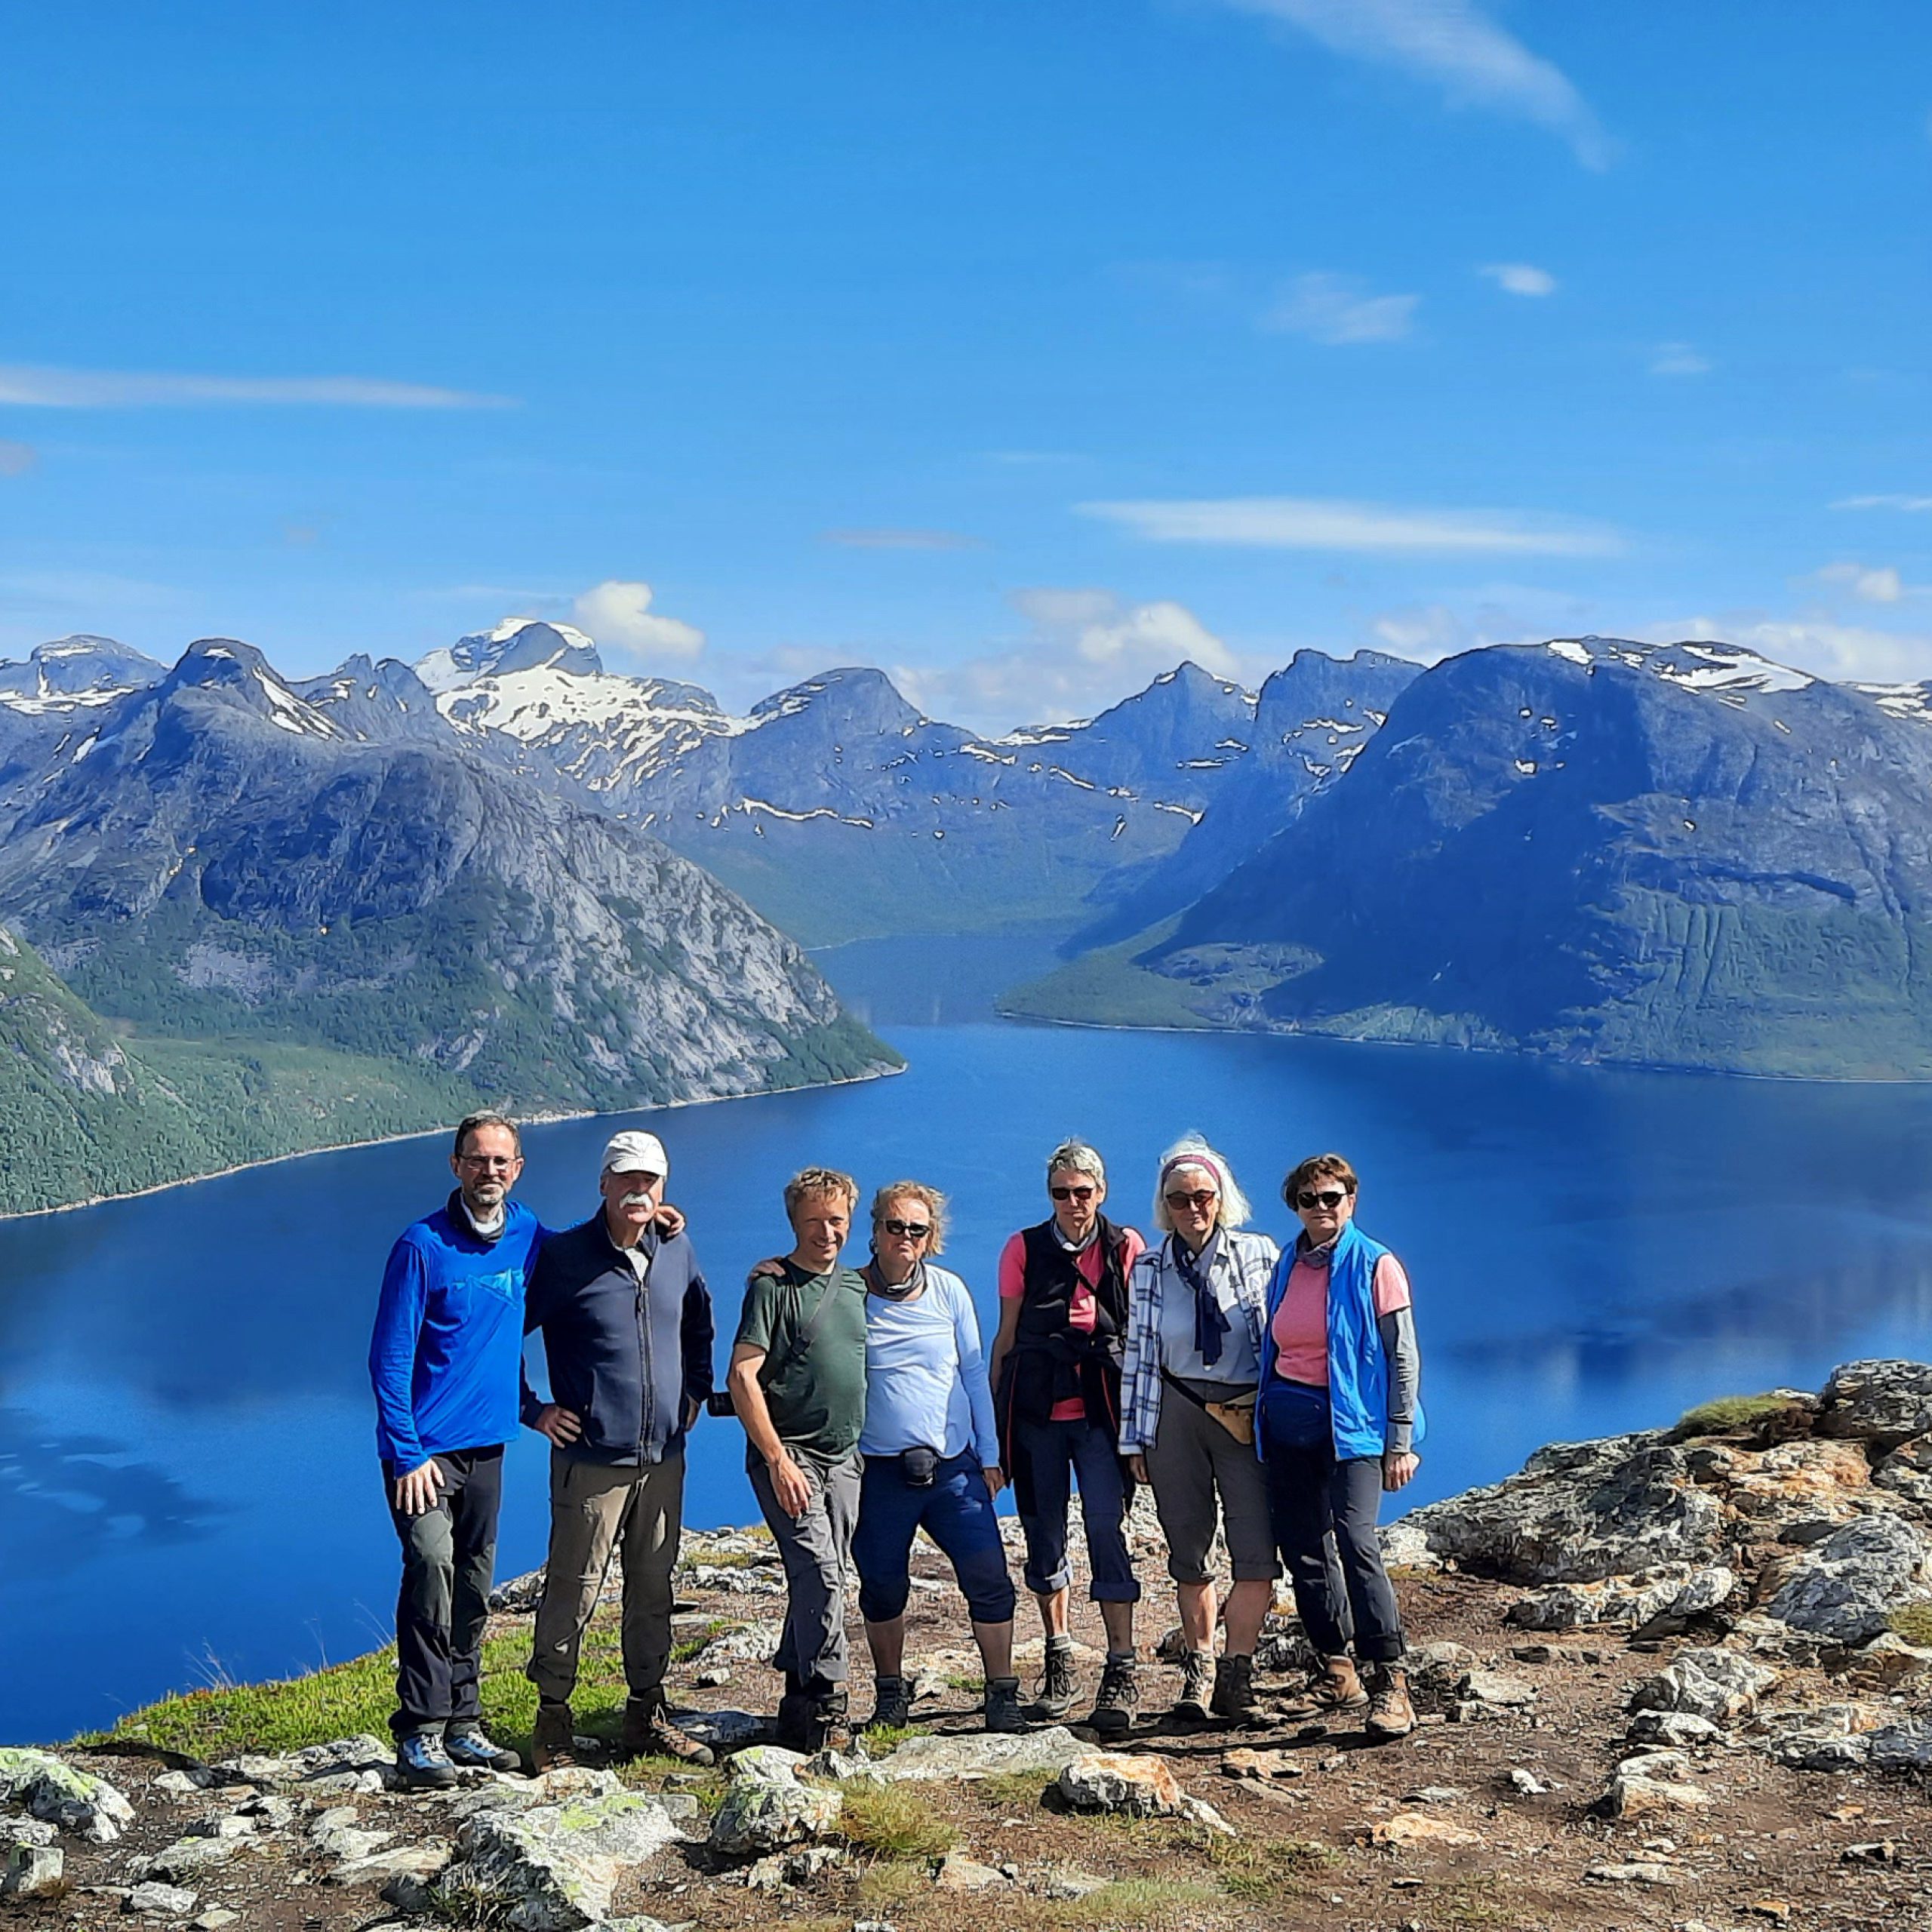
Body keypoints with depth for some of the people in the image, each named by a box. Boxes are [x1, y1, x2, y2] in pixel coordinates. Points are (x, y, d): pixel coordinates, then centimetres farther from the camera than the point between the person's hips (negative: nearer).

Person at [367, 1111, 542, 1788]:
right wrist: (406, 1453, -14)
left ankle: (461, 1722, 20)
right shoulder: (422, 1245, -8)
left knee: (473, 1585, 10)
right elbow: (389, 1358, -9)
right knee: (431, 1563, -17)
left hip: (487, 1443, 5)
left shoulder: (529, 1237, 5)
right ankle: (420, 1731, -11)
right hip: (425, 1446, -5)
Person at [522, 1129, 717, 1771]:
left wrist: (696, 1388, 18)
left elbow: (700, 1321, 27)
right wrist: (533, 1410, -5)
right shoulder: (563, 1255, -9)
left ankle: (646, 1715, 23)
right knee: (573, 1590, -1)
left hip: (663, 1459, 5)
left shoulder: (676, 1251, 7)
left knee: (653, 1590, 12)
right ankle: (553, 1719, 12)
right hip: (591, 1460, -5)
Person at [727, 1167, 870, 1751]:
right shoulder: (772, 1287, -7)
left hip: (844, 1458, 7)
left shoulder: (856, 1286, 13)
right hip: (789, 1456, -6)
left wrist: (866, 1448, 17)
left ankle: (798, 1709, 19)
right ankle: (826, 1706, -10)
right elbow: (742, 1377, -14)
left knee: (821, 1581, 9)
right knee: (820, 1574, -16)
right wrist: (778, 1458, -18)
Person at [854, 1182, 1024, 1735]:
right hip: (879, 1472, -1)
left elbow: (974, 1373, 9)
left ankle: (1002, 1695, 7)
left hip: (954, 1466, 1)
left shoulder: (949, 1291, 4)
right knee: (882, 1586, 8)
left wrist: (989, 1454, 7)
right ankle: (890, 1694, 28)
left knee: (989, 1580, -6)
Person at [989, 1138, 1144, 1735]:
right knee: (1043, 1533, 7)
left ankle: (1122, 1671, -8)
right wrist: (993, 1415, 7)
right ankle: (1058, 1658, 22)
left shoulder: (1126, 1248, 5)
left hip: (1100, 1408, -2)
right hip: (1036, 1409, 2)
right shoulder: (1023, 1249, 6)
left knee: (1106, 1528, -12)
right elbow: (1006, 1336, 10)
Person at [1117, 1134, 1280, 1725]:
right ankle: (1199, 1670, 20)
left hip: (1247, 1416, -1)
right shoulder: (1149, 1268, 7)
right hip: (1175, 1415, 2)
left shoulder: (1258, 1255, 3)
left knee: (1258, 1554, -10)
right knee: (1188, 1554, 7)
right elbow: (1138, 1355, 8)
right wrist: (1135, 1439, 6)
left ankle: (1236, 1673, 3)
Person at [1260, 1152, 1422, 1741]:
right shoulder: (1286, 1267, 11)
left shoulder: (1375, 1266, -4)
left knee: (1355, 1542, -19)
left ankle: (1389, 1682, -14)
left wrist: (1400, 1442, -9)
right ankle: (1336, 1674, 19)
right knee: (1301, 1548, 6)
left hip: (1351, 1425, -6)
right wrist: (1260, 1415, 15)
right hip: (1287, 1423, 6)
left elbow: (1403, 1357, -5)